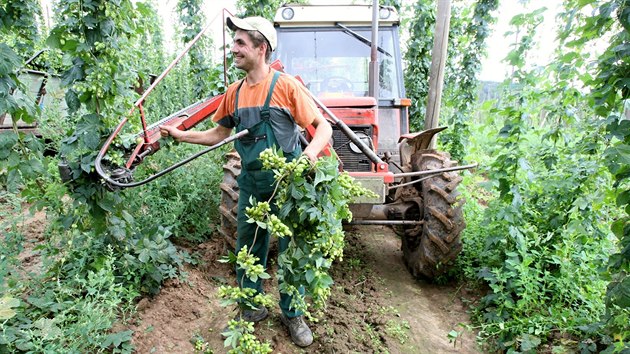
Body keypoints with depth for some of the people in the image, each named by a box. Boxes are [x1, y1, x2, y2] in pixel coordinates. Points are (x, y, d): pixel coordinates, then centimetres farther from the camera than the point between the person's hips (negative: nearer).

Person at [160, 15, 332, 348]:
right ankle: (253, 308, 37)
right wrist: (181, 134, 7)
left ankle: (292, 314, 30)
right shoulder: (234, 92, 6)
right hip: (251, 186, 5)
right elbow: (218, 134, 16)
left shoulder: (285, 85, -11)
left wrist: (312, 151, -30)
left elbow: (323, 126, -11)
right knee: (248, 250, 16)